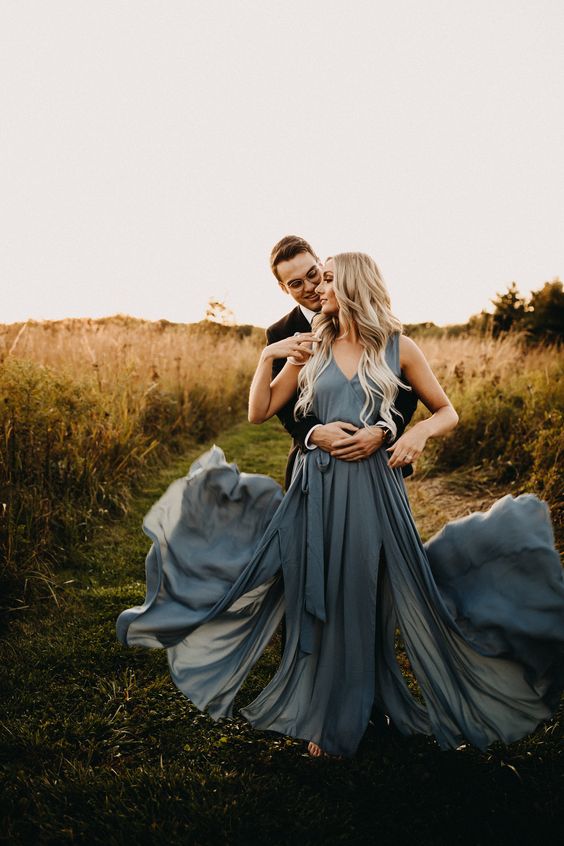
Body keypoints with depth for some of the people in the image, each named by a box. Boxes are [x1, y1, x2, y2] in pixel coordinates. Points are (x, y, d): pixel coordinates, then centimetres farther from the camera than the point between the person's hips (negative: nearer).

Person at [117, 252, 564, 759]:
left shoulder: (398, 348, 2)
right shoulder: (310, 349, 7)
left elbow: (447, 412, 8)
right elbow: (259, 413, 7)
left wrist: (422, 430, -13)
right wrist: (267, 357, -5)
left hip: (375, 488, -2)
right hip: (317, 488, 2)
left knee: (371, 601, 6)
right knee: (320, 604, 10)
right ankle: (327, 721, 31)